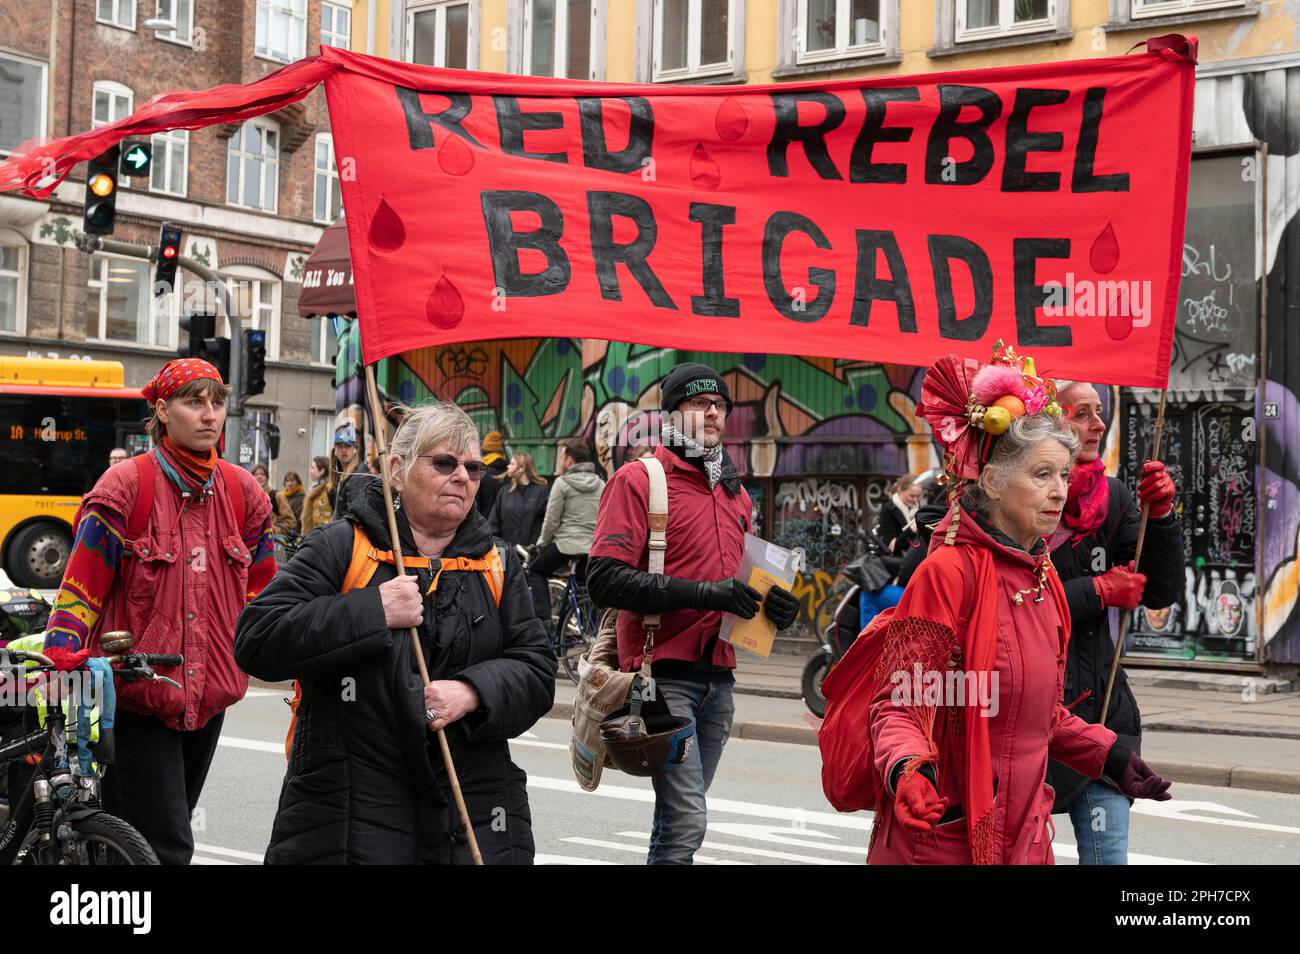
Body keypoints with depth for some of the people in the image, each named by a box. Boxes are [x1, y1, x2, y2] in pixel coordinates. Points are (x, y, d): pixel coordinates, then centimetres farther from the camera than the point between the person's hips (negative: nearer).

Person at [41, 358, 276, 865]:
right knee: (166, 846, -11)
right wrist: (60, 654, -16)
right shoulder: (126, 486, -6)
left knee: (166, 835, 18)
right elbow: (82, 584, -7)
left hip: (208, 698, 5)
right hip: (136, 695, -5)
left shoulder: (242, 492, 8)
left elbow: (260, 590, 19)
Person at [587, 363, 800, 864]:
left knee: (679, 819, 12)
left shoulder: (735, 492, 19)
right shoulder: (639, 478, -3)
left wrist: (771, 603, 5)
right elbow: (605, 579, -15)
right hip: (664, 672, -7)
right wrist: (702, 592, -22)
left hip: (718, 676, 7)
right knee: (687, 821, -15)